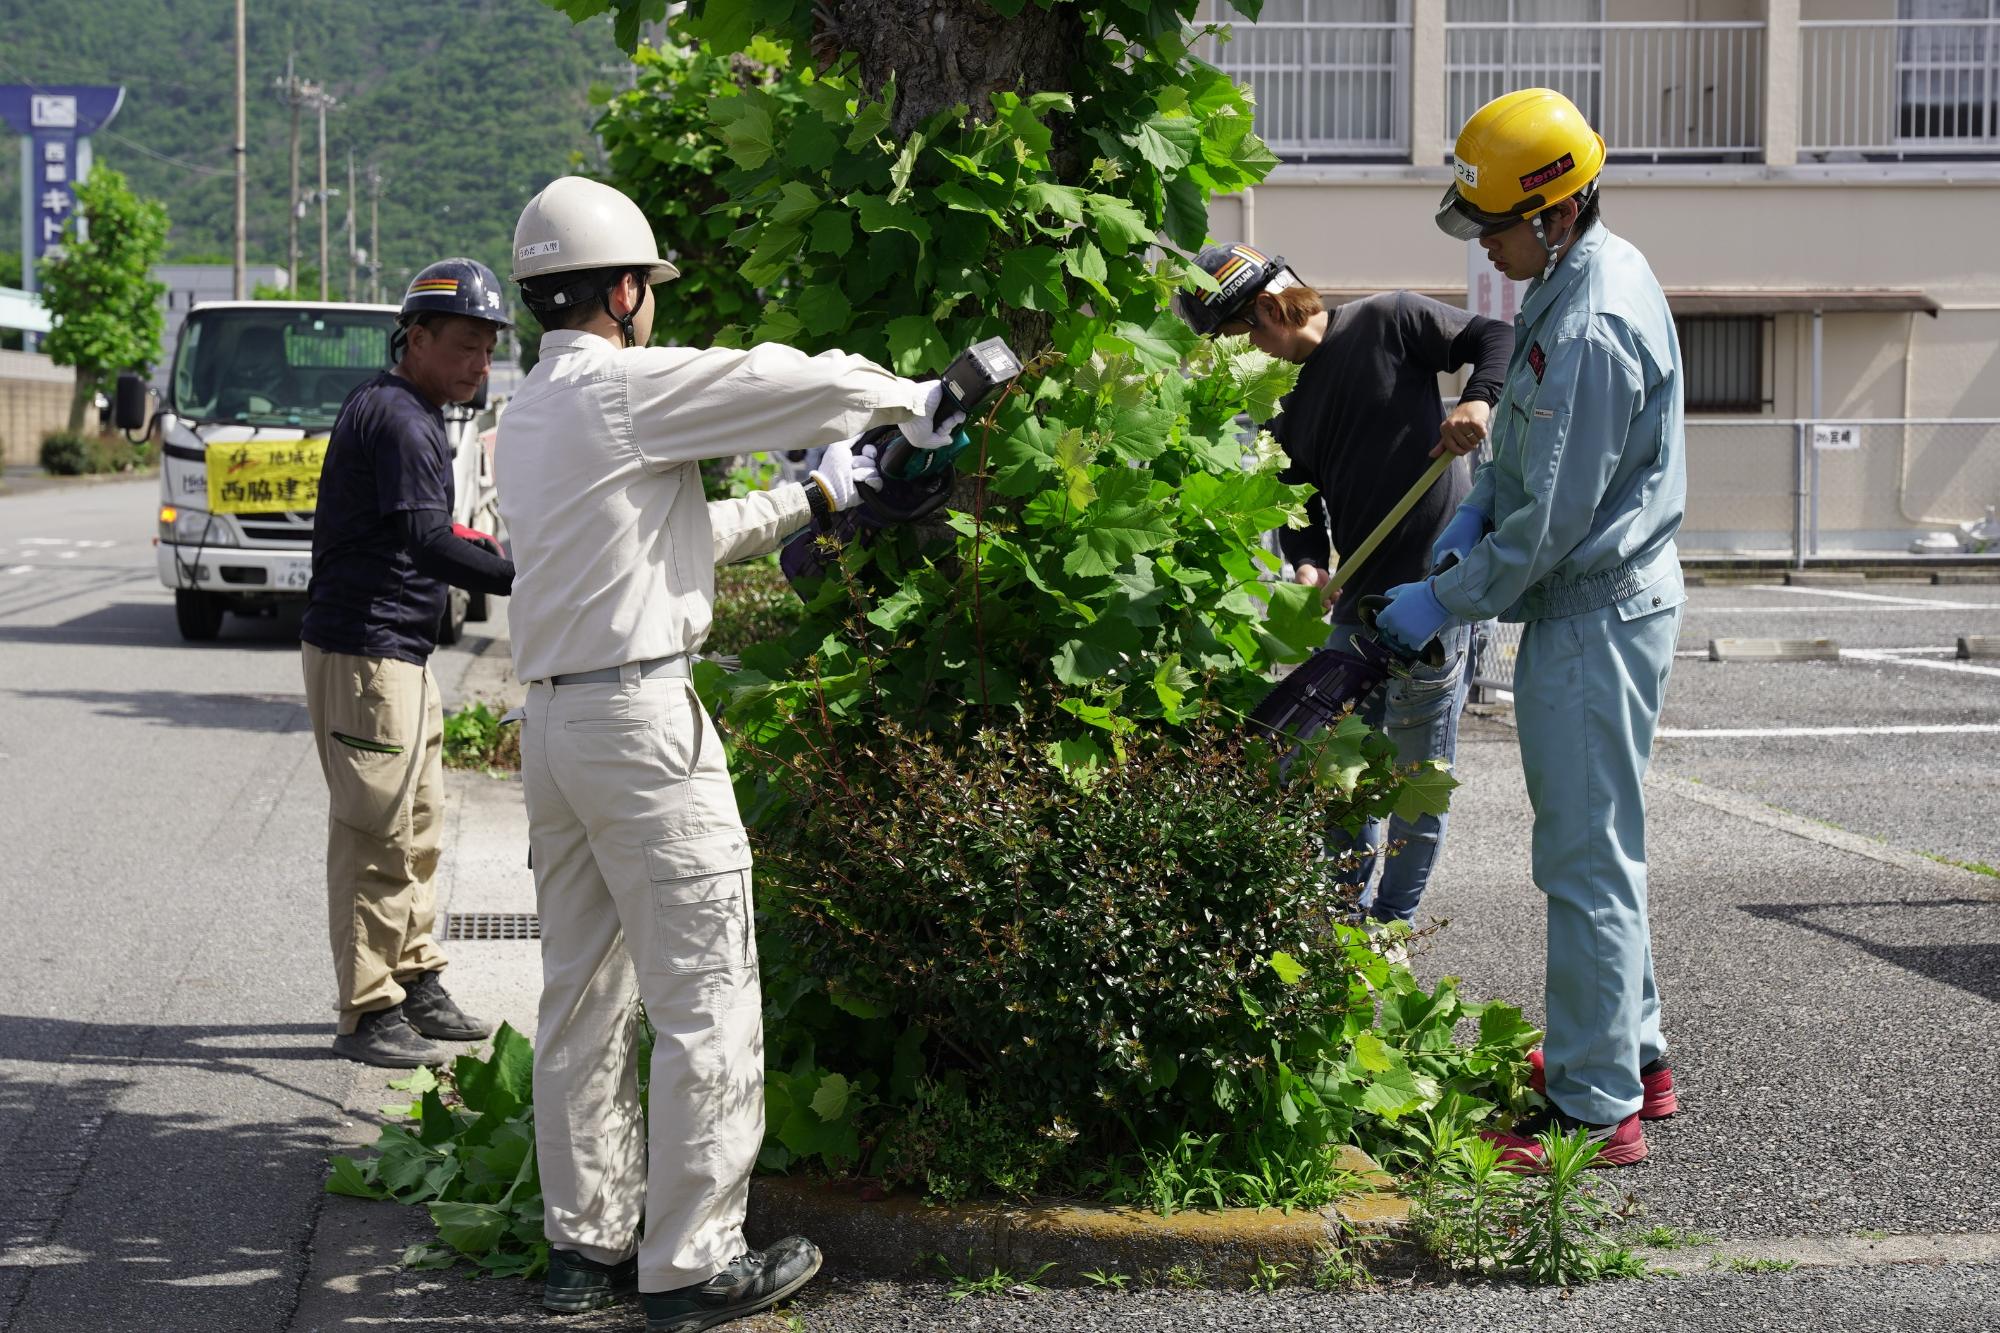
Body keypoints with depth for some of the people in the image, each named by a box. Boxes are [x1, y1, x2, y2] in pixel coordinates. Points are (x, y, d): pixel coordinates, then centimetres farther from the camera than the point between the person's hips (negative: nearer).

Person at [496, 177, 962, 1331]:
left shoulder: (529, 412, 16)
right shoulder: (625, 387, -12)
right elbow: (807, 384, -13)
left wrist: (813, 501, 26)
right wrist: (912, 401, 7)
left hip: (554, 717, 9)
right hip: (640, 716, -9)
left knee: (584, 994, 14)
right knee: (705, 999, -2)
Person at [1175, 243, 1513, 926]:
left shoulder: (1389, 321, -5)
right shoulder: (1286, 402, 13)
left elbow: (1496, 337, -2)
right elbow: (1301, 503, 13)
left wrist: (1477, 400, -21)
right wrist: (1308, 565, -7)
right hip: (1358, 598, 7)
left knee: (1419, 771, 1)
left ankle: (1393, 925, 11)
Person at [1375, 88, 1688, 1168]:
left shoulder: (1591, 329, -24)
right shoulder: (1592, 273, 9)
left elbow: (1551, 523, -23)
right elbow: (1532, 443, 21)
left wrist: (1442, 604, -14)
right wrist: (1476, 509, 7)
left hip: (1595, 621, -11)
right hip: (1604, 605, 11)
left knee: (1586, 858, -6)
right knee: (1598, 842, 20)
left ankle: (1595, 1109, 0)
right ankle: (1631, 1054, 32)